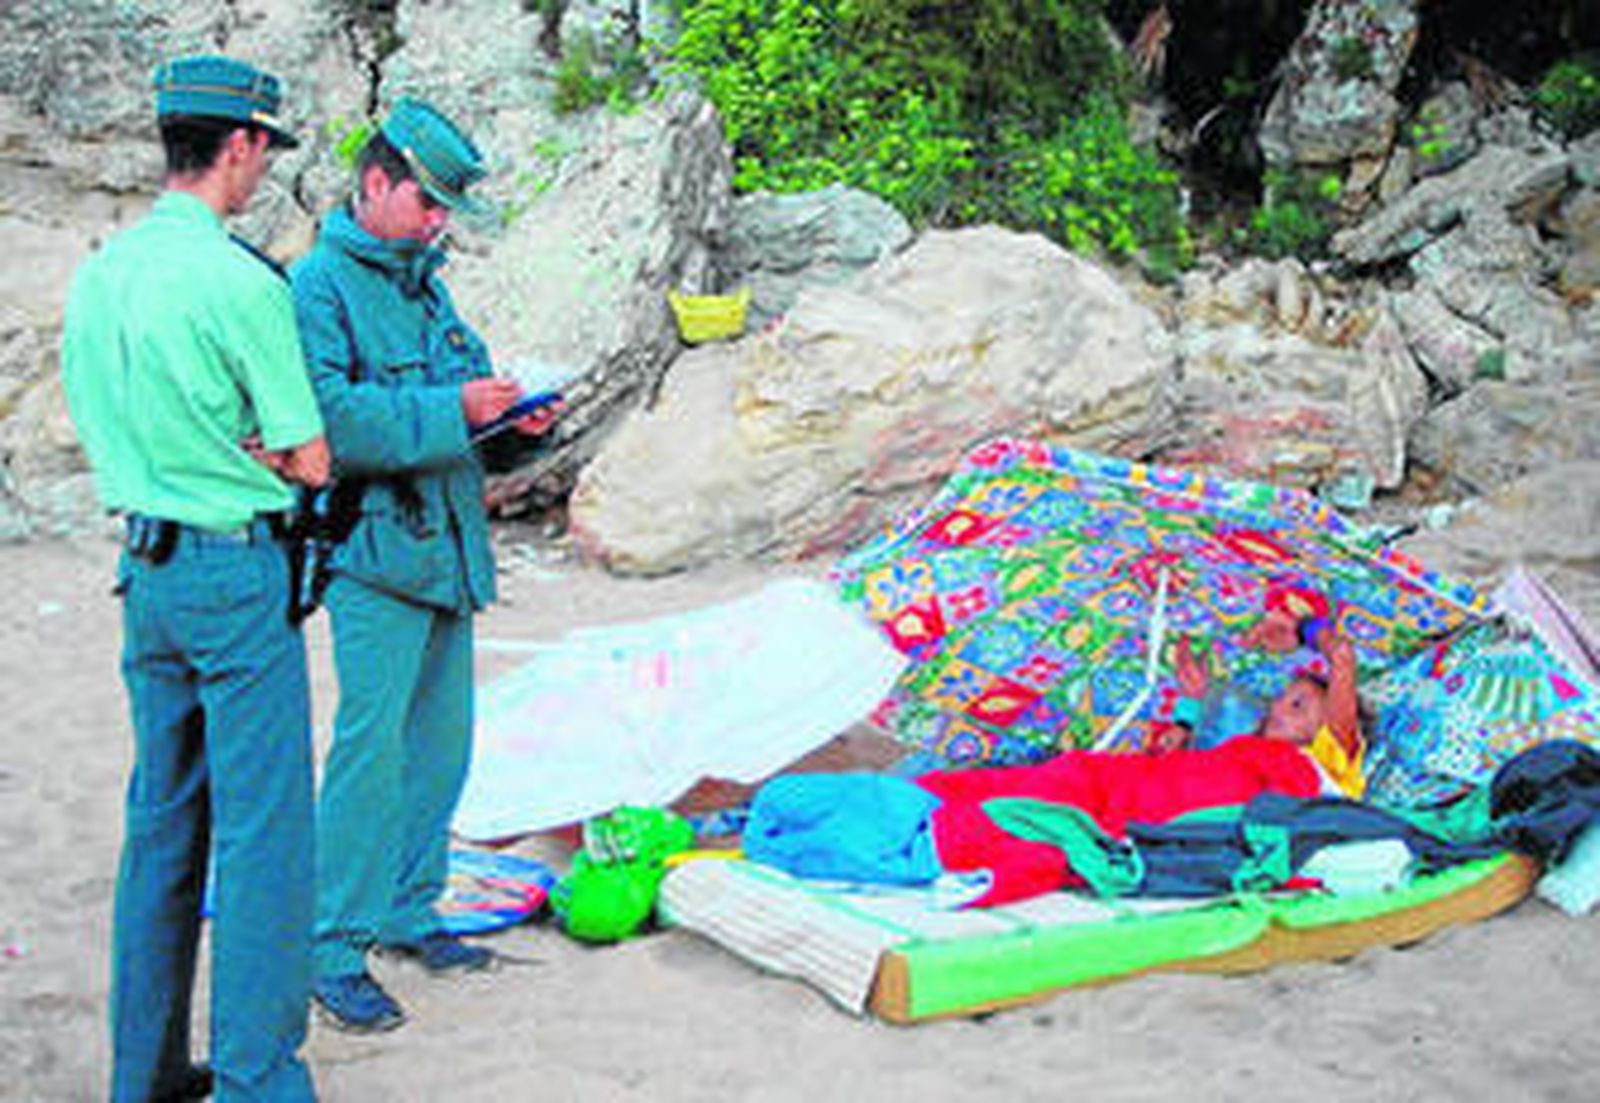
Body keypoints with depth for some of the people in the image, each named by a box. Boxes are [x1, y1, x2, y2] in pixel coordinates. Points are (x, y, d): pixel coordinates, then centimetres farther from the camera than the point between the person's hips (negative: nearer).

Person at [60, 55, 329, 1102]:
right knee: (263, 831, -1)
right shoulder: (240, 281, -17)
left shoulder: (99, 273, 6)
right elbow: (311, 462, -13)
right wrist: (252, 439, 4)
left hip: (147, 567, 8)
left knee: (163, 820, 15)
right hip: (239, 572, -8)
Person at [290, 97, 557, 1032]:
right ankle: (336, 953, -2)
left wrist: (518, 414, 5)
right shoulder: (318, 285, -10)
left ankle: (408, 910, 26)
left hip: (446, 548, 9)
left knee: (440, 738, 13)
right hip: (376, 552, -9)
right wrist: (451, 410, -23)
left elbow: (461, 375, 26)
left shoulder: (422, 281, 16)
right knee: (372, 745, -9)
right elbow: (328, 416, -23)